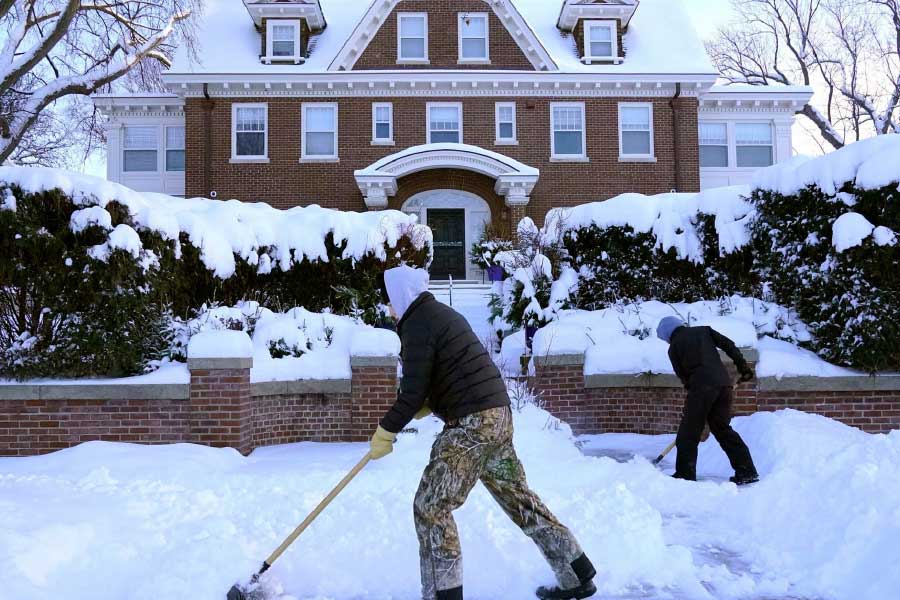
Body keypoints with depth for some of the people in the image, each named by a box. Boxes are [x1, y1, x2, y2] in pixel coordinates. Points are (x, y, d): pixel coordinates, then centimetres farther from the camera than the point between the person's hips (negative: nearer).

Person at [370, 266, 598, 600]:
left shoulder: (417, 325, -11)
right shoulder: (442, 314, 19)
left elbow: (413, 393, -14)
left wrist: (385, 432, -3)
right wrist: (422, 408, 15)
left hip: (472, 424, -10)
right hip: (496, 416, 10)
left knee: (430, 509, -2)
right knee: (518, 497, 17)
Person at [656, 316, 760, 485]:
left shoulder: (674, 347, 12)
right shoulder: (704, 330, 21)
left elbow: (683, 376, 9)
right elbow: (728, 345, 9)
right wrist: (743, 366, 9)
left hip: (701, 386, -5)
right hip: (724, 383, 5)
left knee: (688, 432, 4)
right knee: (723, 428, 16)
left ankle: (685, 475, 4)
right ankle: (747, 471, 15)